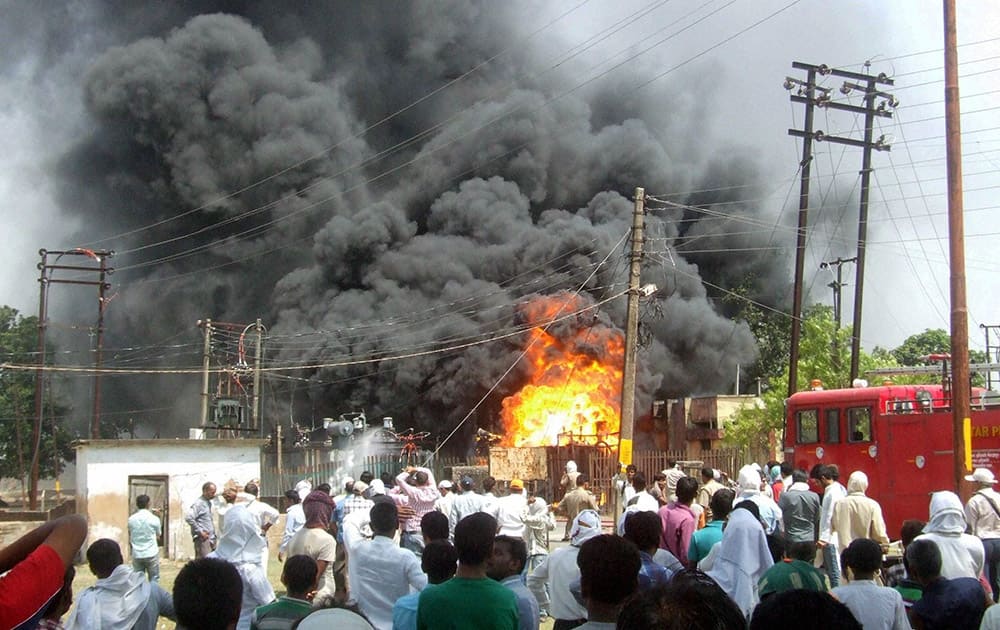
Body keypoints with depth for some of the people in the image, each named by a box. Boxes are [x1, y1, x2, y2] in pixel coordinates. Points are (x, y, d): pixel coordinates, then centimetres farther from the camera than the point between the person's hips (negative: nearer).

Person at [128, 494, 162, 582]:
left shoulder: (131, 519, 0)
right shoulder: (154, 519, -8)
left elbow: (129, 539, 8)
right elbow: (158, 536, 4)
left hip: (137, 555, 3)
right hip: (151, 554, -3)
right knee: (154, 581, 4)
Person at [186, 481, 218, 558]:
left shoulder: (208, 503, 18)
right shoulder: (198, 503, -10)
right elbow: (188, 518, -23)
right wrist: (200, 532, -18)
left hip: (211, 539, 9)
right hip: (202, 539, -9)